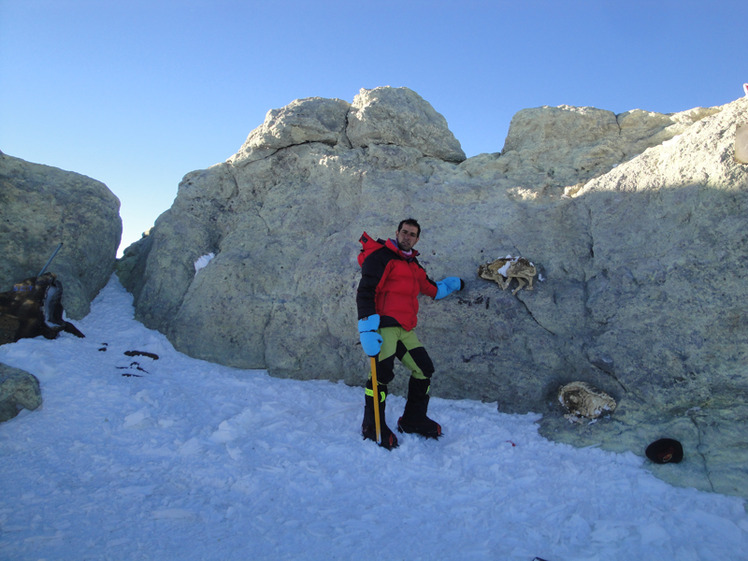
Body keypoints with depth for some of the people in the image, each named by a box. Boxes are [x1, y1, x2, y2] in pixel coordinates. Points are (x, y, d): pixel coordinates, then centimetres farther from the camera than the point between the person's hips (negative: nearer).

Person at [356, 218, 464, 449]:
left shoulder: (413, 265, 22)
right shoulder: (380, 256, -5)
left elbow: (430, 289, 39)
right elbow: (365, 291, -15)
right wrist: (367, 328, -24)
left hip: (404, 329, 8)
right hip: (383, 325, -8)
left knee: (424, 369, 9)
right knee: (382, 374, -12)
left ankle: (413, 420, 27)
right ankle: (373, 428, 8)